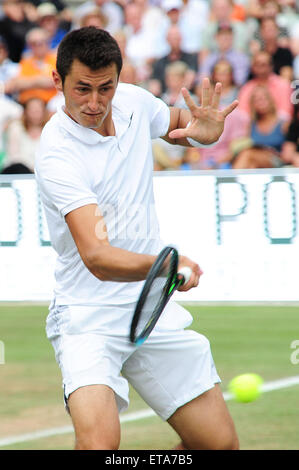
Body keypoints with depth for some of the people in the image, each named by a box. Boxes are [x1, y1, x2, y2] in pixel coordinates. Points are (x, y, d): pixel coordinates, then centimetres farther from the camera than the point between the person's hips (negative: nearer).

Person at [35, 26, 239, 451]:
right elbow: (97, 257, -31)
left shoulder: (134, 101, -2)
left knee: (221, 444, 4)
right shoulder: (57, 155, -22)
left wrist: (204, 130, -2)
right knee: (100, 439, -30)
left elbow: (179, 122, 22)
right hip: (89, 316, -6)